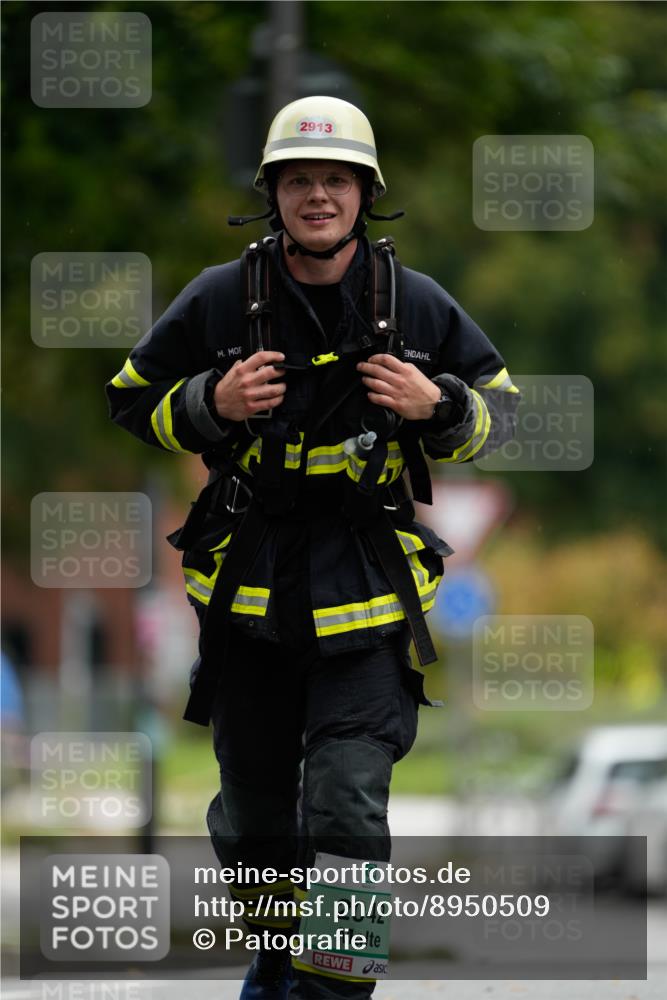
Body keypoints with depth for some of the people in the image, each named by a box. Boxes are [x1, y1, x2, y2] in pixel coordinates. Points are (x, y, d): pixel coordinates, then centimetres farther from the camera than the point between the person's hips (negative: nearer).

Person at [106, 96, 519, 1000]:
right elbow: (134, 398, 7)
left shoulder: (417, 305, -2)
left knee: (346, 812, -13)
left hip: (369, 598, -2)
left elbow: (498, 407, 10)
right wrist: (213, 405, -13)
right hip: (247, 591, 2)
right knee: (254, 806, 15)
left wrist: (435, 406, -12)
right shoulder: (220, 300, -3)